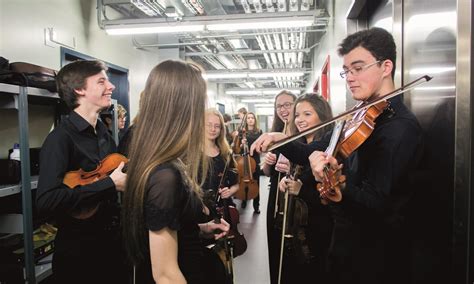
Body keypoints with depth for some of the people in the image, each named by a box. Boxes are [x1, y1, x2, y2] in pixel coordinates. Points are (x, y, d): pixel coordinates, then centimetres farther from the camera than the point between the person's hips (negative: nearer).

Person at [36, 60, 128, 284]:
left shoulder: (103, 132, 6)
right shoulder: (60, 138, -19)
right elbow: (46, 200, -31)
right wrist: (110, 184, -27)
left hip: (113, 241, 8)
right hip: (78, 251, -7)